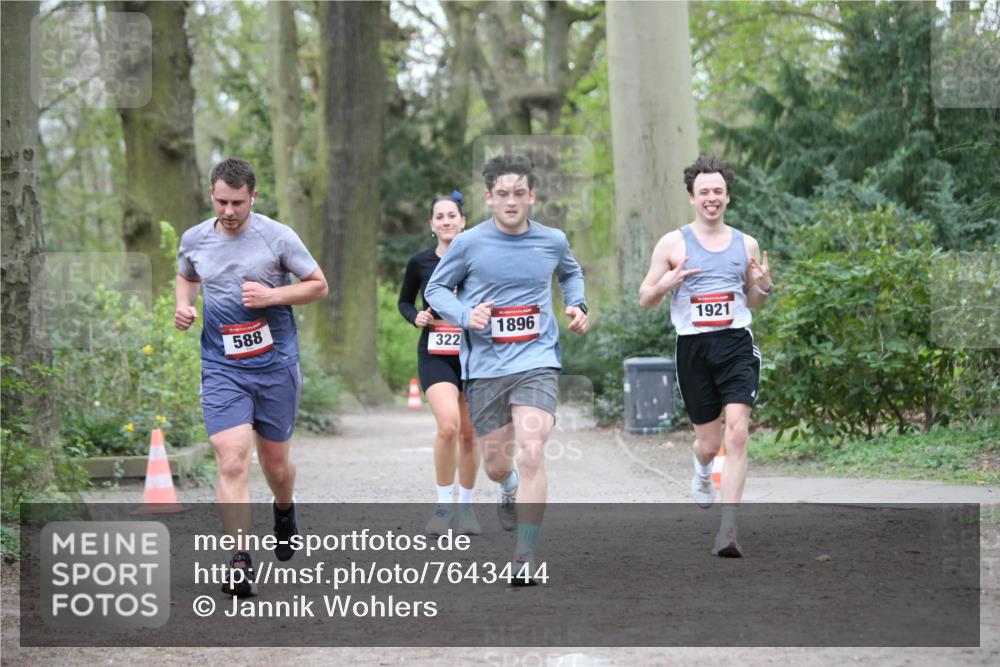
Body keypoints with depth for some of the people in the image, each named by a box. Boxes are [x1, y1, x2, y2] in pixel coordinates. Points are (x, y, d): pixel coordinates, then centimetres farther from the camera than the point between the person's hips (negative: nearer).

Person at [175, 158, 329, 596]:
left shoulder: (277, 236, -6)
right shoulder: (194, 239, 3)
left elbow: (319, 286, 1)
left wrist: (272, 295, -14)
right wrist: (183, 306, 4)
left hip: (275, 365, -1)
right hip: (221, 367, 1)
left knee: (275, 463, 12)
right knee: (232, 462, -15)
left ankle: (284, 511, 48)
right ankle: (240, 564, -16)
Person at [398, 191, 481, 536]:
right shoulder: (420, 262, 1)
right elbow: (404, 301, 16)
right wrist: (416, 316, -5)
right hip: (435, 355, -1)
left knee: (468, 433, 7)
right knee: (448, 425, -21)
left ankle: (466, 505, 26)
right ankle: (444, 505, -6)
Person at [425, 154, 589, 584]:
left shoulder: (553, 241, 3)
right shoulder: (469, 243, -4)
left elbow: (570, 273, 26)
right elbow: (436, 288, 6)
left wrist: (577, 305, 7)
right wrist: (465, 316, -13)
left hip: (537, 360, -1)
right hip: (484, 366, 1)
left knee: (531, 454, -19)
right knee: (496, 463, 11)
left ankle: (525, 557, -12)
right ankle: (509, 489, 51)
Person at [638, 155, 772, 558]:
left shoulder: (746, 244, 10)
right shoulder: (673, 244, 2)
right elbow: (645, 299, 6)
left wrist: (764, 286, -1)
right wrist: (667, 282, -15)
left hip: (736, 344, 1)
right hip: (693, 347, -1)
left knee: (737, 433, -16)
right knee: (710, 441, 6)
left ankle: (728, 529, -18)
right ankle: (701, 469, 47)